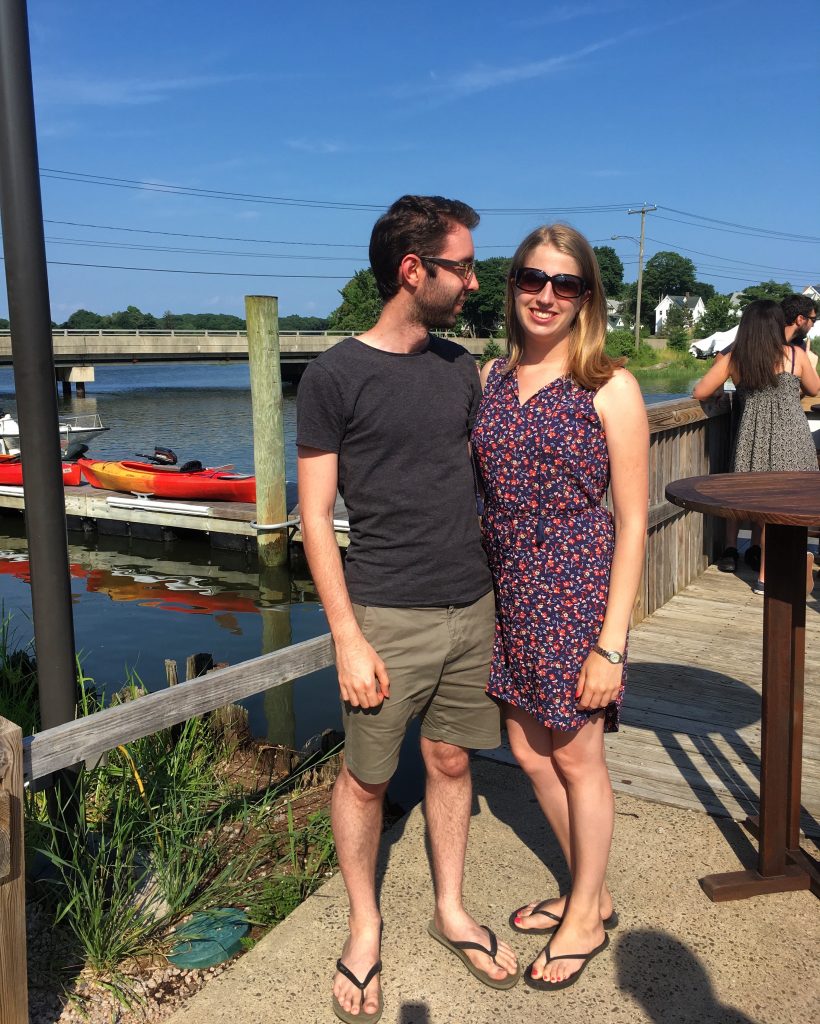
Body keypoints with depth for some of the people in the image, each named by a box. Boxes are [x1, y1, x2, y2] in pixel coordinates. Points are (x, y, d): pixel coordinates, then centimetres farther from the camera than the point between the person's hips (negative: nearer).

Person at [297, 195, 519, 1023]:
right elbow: (314, 515, -9)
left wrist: (499, 590, 13)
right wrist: (347, 638, -12)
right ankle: (364, 927, 30)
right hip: (387, 616, -5)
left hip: (470, 609, 5)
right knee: (365, 776, 7)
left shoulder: (459, 368, 8)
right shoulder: (334, 377, -9)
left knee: (451, 760, 16)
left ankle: (450, 910, 35)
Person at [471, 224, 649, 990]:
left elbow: (632, 521, -11)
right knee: (529, 752, 16)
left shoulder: (609, 388, -10)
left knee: (575, 757, 9)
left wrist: (612, 642, -14)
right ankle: (590, 893, 41)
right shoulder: (491, 378, 5)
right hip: (507, 590, 6)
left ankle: (586, 918, 33)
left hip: (576, 590, -6)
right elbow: (474, 491, 10)